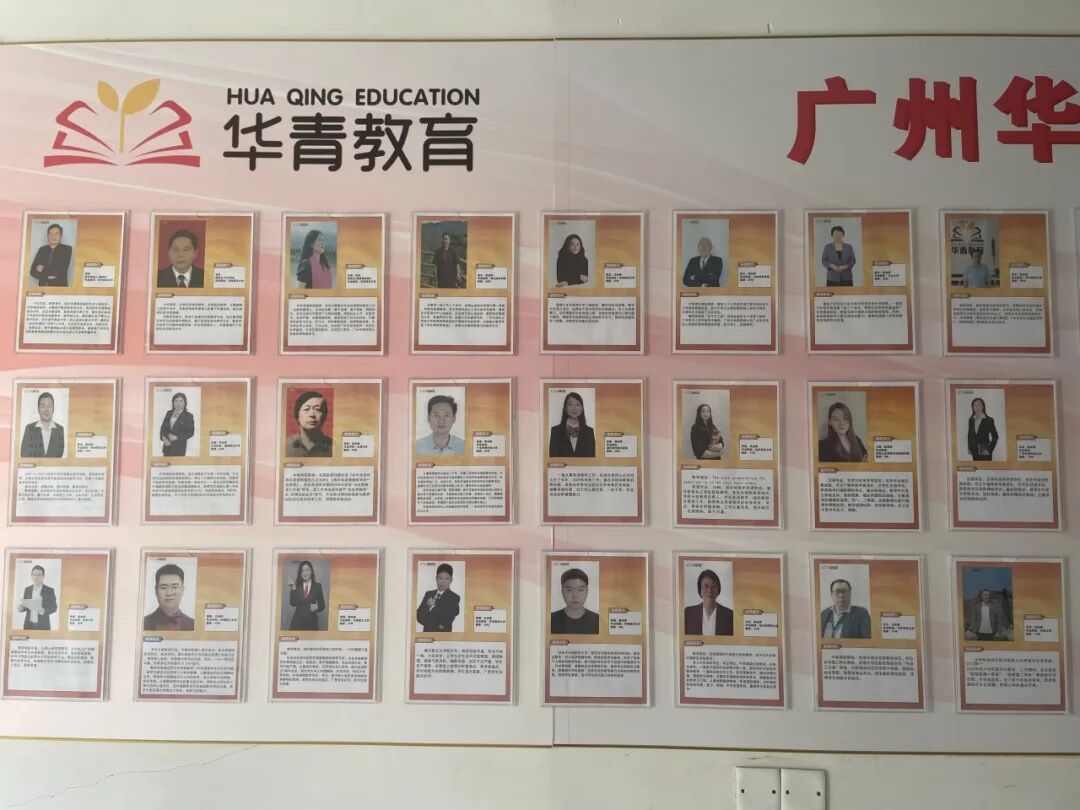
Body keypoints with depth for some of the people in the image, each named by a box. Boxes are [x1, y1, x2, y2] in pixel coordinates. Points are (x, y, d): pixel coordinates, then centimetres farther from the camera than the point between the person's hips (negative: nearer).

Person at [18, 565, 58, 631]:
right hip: (29, 625, 3)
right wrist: (21, 607, -10)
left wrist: (44, 611, -20)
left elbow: (54, 608, -2)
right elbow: (24, 605, 12)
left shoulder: (50, 591, -3)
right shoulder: (27, 589, 8)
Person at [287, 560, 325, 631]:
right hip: (297, 621, 0)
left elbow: (322, 605, 6)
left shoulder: (317, 586, 4)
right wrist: (293, 587, -13)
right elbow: (293, 603, -8)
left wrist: (316, 608, -15)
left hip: (311, 621, 0)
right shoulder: (297, 586, 4)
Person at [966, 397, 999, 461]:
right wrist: (969, 448, 8)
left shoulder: (989, 420, -2)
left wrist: (989, 449, -7)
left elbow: (995, 436, -2)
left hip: (985, 452, -4)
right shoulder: (971, 420, 10)